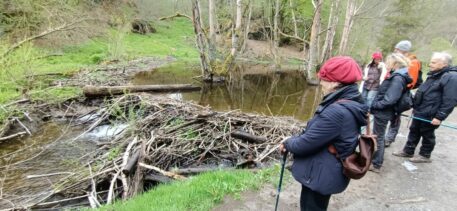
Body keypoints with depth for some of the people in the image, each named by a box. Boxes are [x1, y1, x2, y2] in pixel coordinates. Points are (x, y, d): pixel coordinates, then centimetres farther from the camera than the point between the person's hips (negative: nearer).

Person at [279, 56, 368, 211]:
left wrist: (287, 144, -7)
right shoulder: (350, 104, 1)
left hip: (320, 174, -9)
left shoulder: (337, 111, -32)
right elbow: (316, 134, 8)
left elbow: (307, 142, -26)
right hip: (328, 172, 9)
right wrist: (293, 141, 0)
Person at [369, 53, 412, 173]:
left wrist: (374, 105, -17)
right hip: (382, 112, 9)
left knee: (378, 138, 3)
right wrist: (375, 104, 7)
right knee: (378, 137, 21)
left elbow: (390, 100, -26)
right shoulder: (398, 76, 10)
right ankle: (375, 159, 36)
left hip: (382, 113, -9)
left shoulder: (397, 78, -21)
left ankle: (376, 165, 16)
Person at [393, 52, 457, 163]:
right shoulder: (434, 75, 12)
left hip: (430, 115, -9)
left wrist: (440, 117, -24)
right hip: (419, 112, 9)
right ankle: (408, 151, 29)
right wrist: (415, 107, 22)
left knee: (427, 135, 7)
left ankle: (425, 155, 24)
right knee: (414, 132, 16)